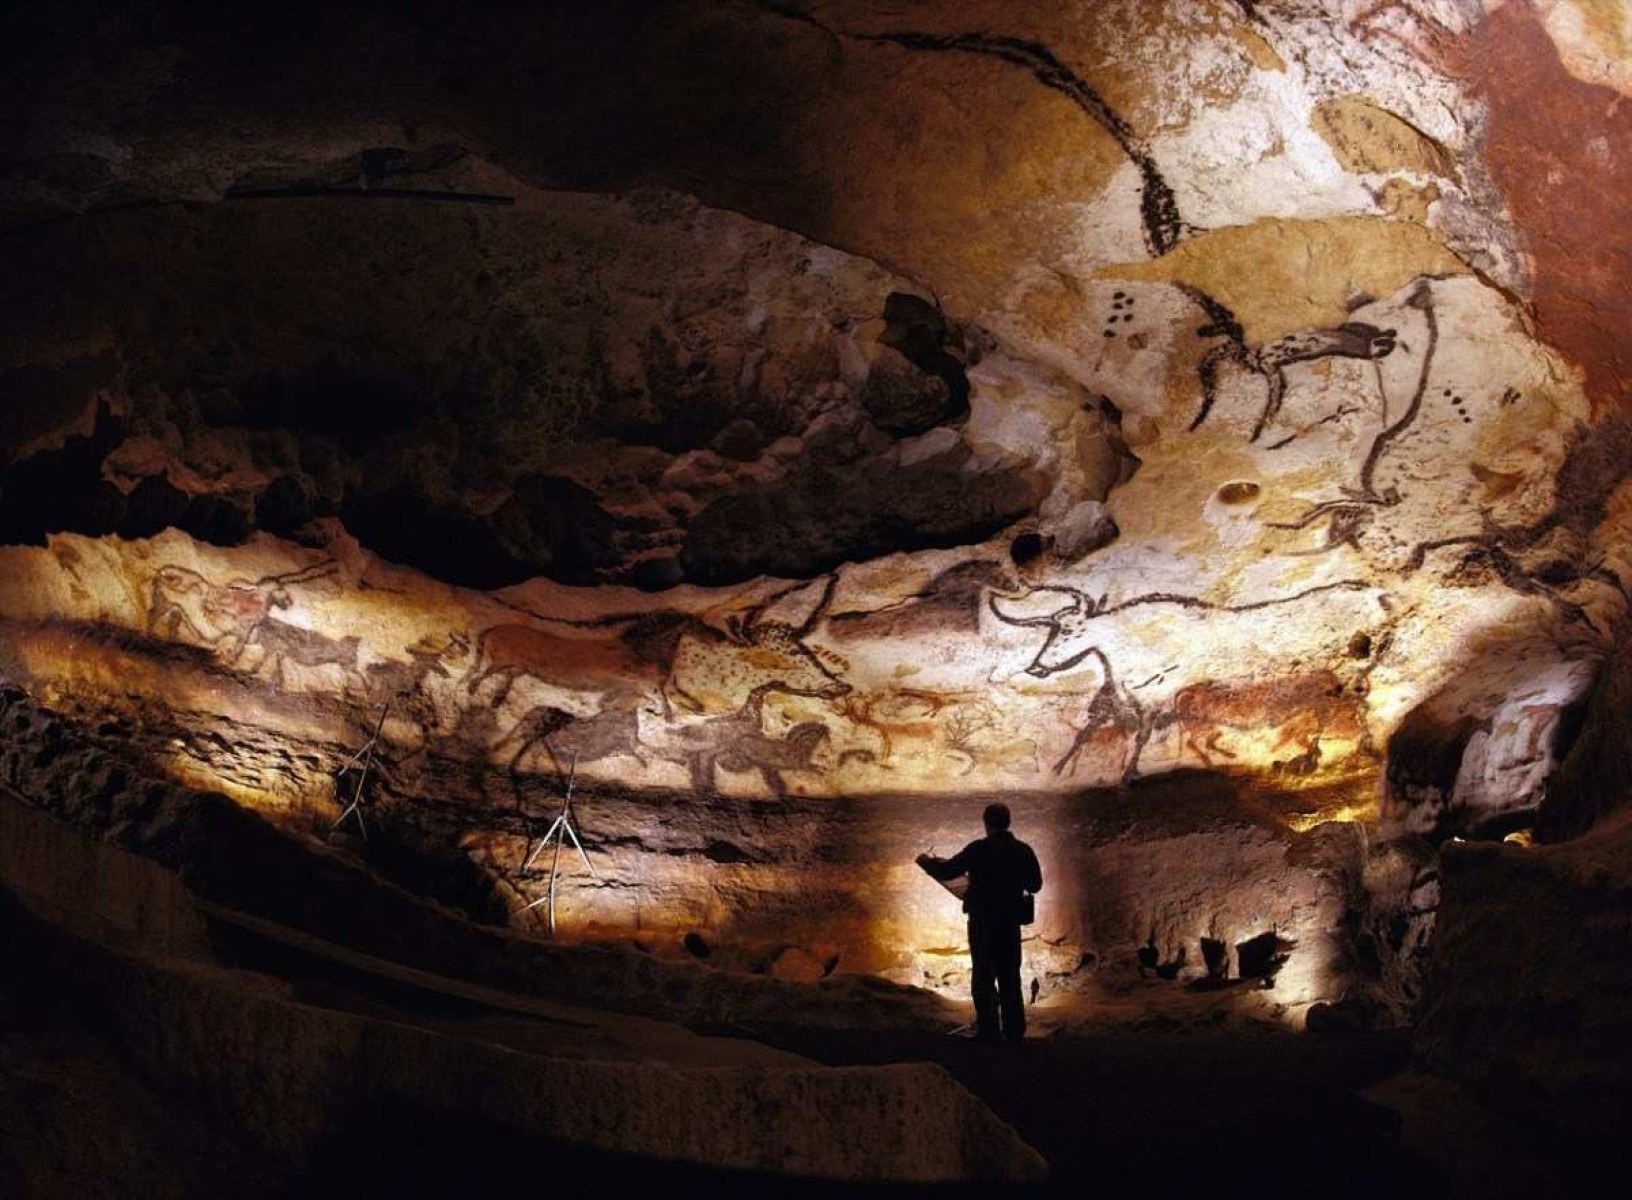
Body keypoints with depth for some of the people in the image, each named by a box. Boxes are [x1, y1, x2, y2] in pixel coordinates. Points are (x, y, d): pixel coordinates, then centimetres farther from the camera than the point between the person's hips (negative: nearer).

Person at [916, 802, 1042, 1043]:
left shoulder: (978, 850, -13)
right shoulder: (1023, 851, 0)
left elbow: (947, 871, -8)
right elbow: (1035, 885, 11)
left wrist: (926, 862, 11)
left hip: (983, 921, -4)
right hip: (1011, 923, 4)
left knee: (984, 977, 3)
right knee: (1010, 978, 13)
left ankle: (989, 1031, 0)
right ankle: (1014, 1030, 14)